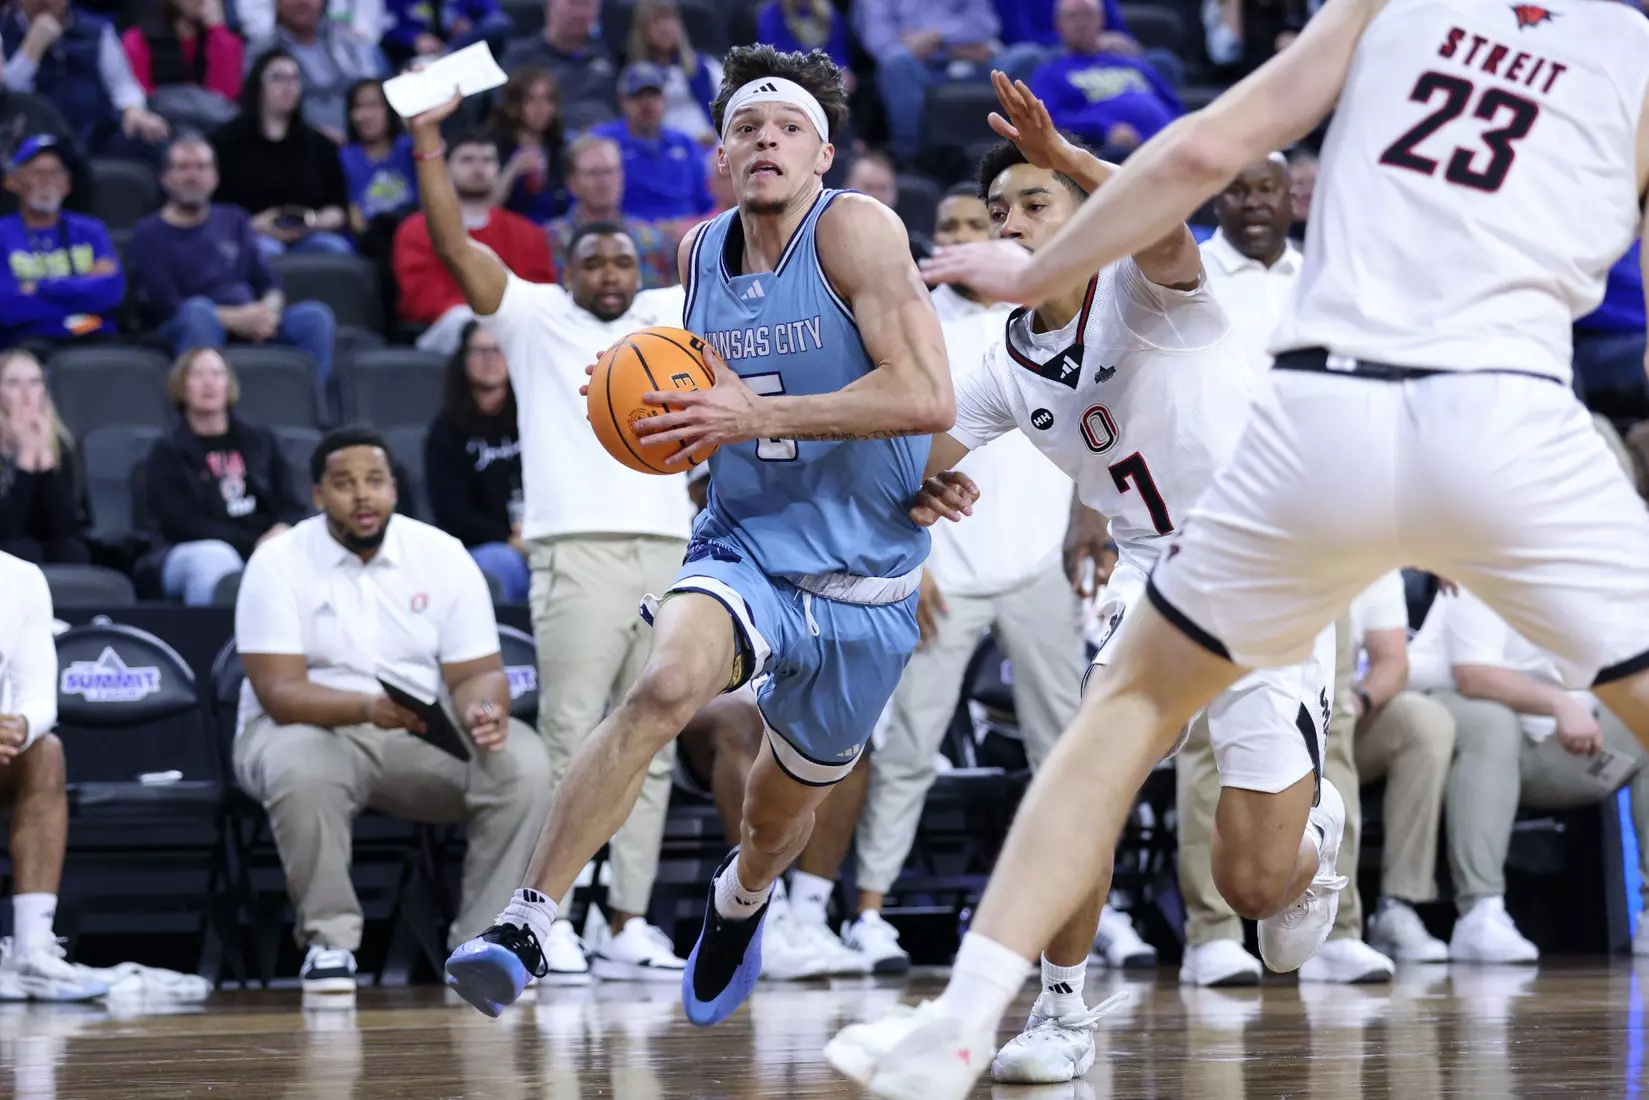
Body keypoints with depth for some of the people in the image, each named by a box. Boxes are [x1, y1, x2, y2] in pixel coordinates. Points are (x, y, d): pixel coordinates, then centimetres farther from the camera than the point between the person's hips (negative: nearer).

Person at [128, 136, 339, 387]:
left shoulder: (234, 222, 23)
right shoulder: (148, 235, 7)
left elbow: (270, 284, 18)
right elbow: (166, 307, -5)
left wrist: (267, 314, -8)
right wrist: (236, 319, -15)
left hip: (251, 329, 4)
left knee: (315, 316, -21)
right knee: (199, 311, -38)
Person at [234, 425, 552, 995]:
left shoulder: (444, 557, 0)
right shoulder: (279, 563, -9)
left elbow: (476, 672, -1)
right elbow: (279, 691, -17)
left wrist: (481, 710, -27)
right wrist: (367, 706, -35)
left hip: (424, 735, 3)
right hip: (310, 728, -3)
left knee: (523, 765, -25)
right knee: (303, 771, -39)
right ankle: (329, 941, -19)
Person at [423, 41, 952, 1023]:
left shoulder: (856, 231, -15)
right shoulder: (702, 253, 2)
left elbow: (928, 397, -26)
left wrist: (758, 417, -28)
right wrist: (687, 412, 0)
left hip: (865, 589, -2)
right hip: (746, 546, 2)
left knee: (782, 807, 18)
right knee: (666, 684, -32)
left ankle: (740, 904, 55)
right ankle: (527, 925, -31)